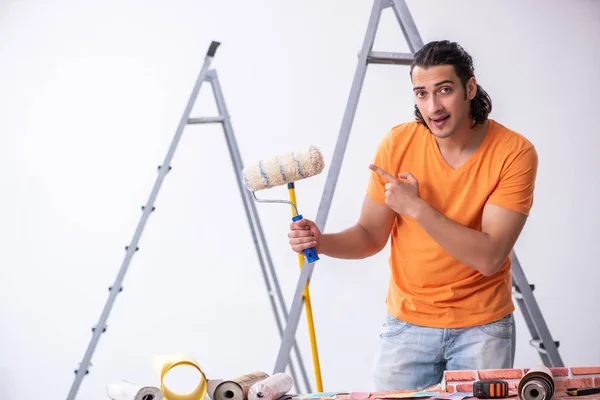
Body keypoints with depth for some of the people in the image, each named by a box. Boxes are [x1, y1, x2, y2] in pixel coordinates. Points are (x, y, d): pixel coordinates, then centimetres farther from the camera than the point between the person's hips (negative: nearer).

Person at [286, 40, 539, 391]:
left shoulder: (515, 152, -16)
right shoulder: (398, 144, -8)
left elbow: (489, 257, -22)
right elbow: (371, 237, 0)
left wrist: (416, 207, -28)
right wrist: (321, 241, -20)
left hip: (482, 326, -2)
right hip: (408, 322, 2)